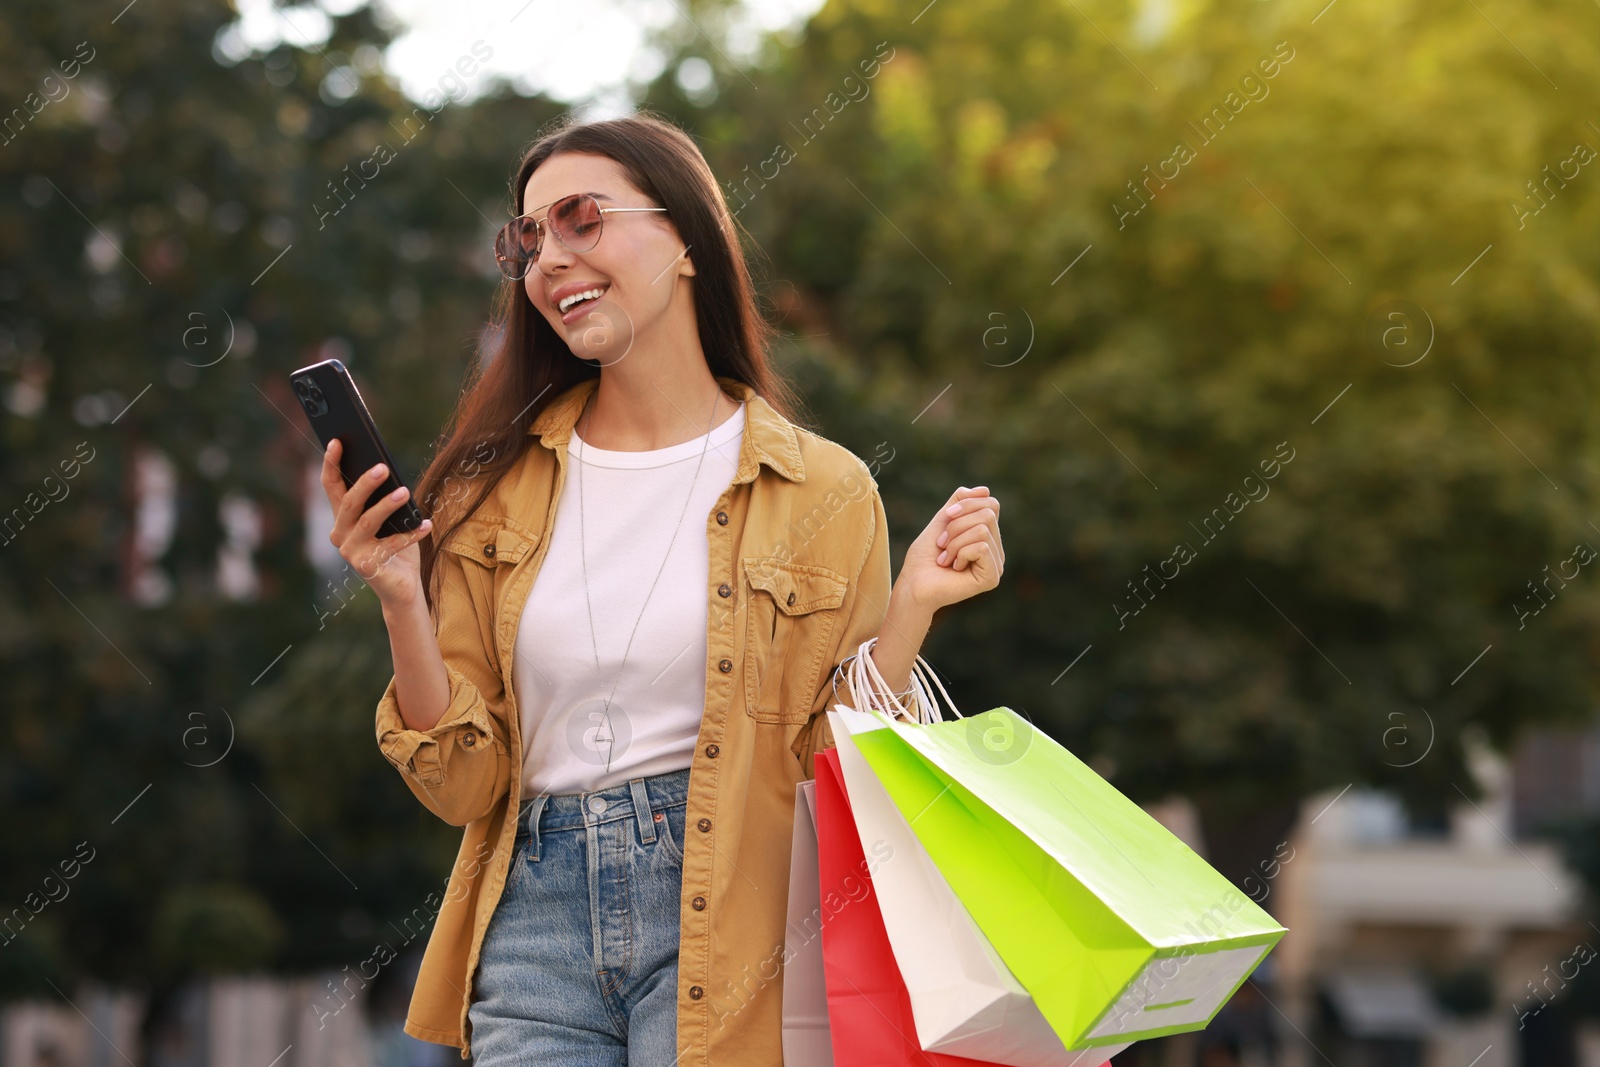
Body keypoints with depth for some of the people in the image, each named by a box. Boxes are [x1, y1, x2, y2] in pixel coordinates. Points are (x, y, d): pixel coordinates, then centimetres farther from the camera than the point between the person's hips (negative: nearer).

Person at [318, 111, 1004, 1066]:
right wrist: (403, 603, -7)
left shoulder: (821, 493, 2)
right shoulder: (497, 487, 8)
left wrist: (912, 609, -9)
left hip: (722, 924, -2)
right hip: (537, 920, 2)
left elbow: (826, 771, 1)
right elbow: (464, 784, 6)